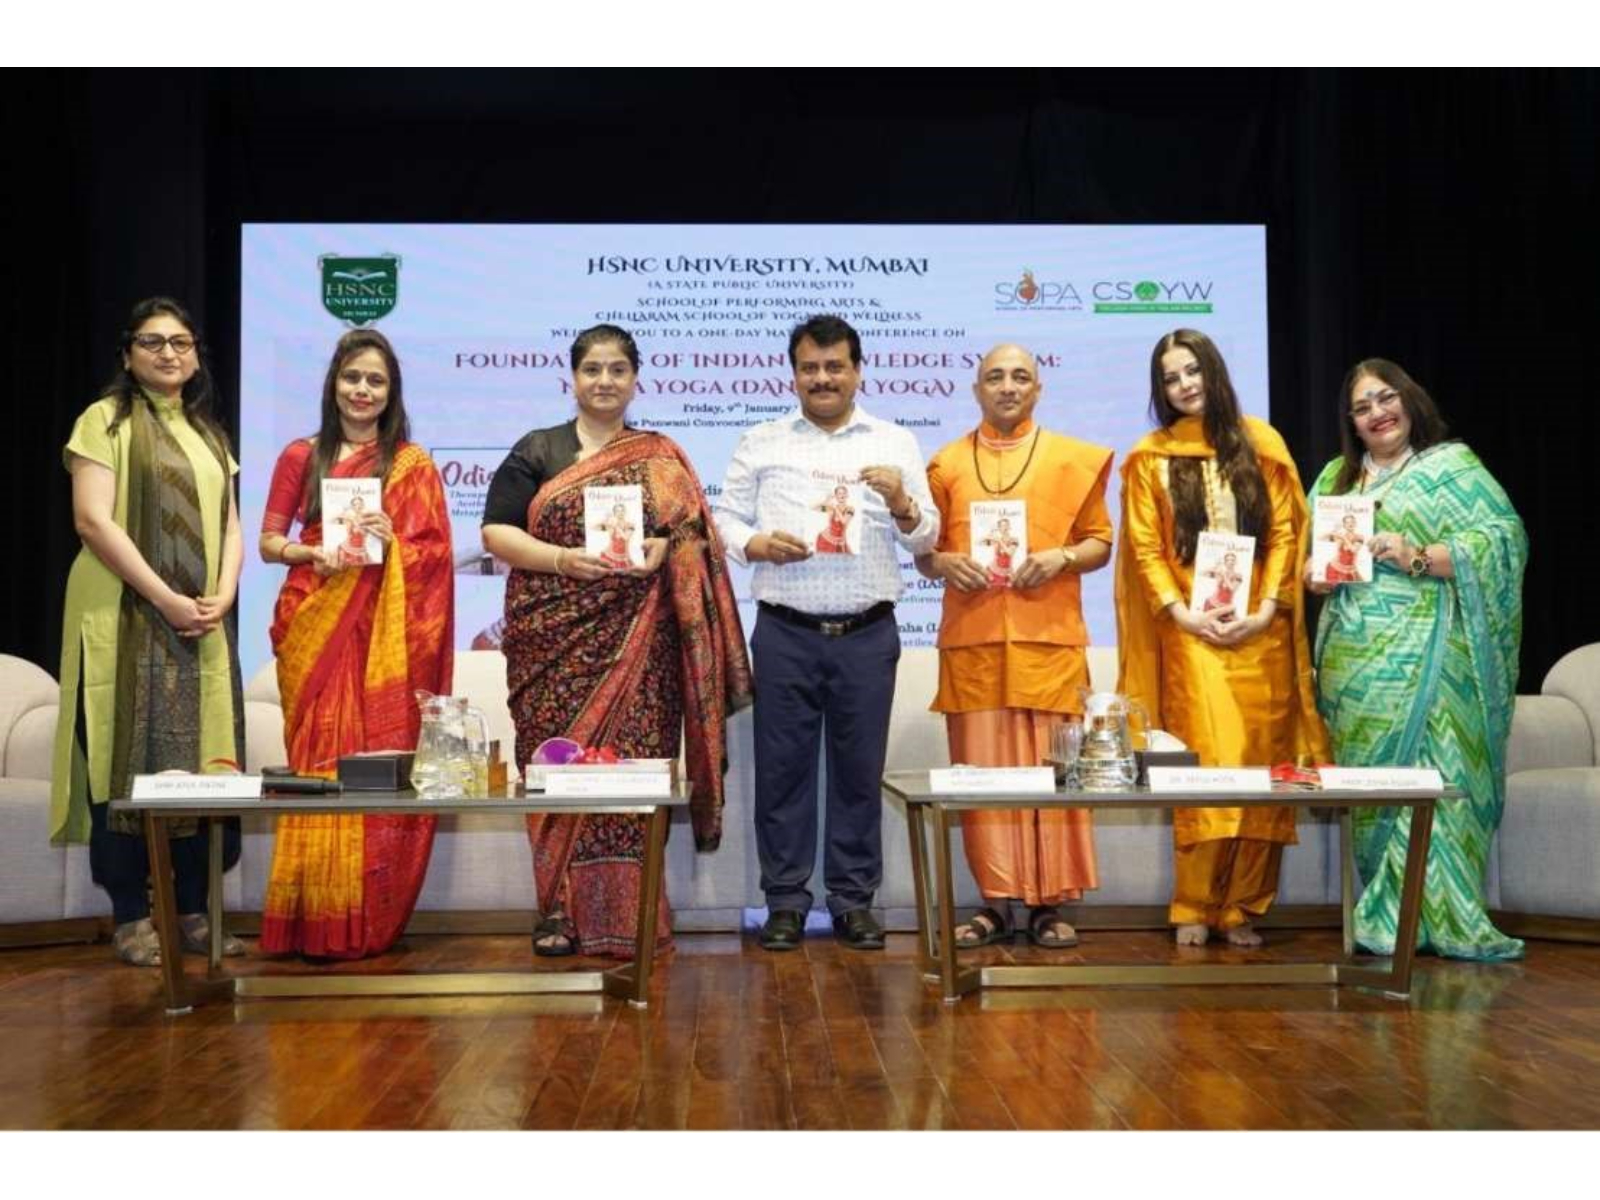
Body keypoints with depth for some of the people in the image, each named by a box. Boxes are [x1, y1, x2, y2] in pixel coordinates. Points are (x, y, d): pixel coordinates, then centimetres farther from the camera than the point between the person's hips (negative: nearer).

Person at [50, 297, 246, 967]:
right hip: (127, 621, -6)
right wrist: (166, 599, -15)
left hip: (202, 627, 6)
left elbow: (230, 526, 15)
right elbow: (93, 520, -12)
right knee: (128, 763, -4)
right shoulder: (106, 420, -1)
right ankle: (130, 917, 3)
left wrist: (222, 596, -4)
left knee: (201, 762, 4)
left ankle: (193, 910, 11)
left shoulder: (207, 434, 18)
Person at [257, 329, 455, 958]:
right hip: (312, 627, 1)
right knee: (317, 760, -2)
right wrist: (315, 553, -9)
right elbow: (268, 542, 10)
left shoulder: (413, 464, 8)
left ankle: (368, 920, 4)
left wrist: (391, 542, -14)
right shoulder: (301, 456, 10)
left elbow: (435, 554, 5)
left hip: (384, 633, -1)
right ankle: (316, 920, 4)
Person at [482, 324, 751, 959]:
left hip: (637, 643, 0)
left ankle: (626, 912, 3)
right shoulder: (535, 452, 10)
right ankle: (560, 909, 6)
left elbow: (696, 536, 10)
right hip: (554, 638, 0)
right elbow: (497, 532, 3)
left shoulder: (662, 458, 14)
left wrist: (663, 549, -12)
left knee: (634, 766, -4)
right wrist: (563, 560, -13)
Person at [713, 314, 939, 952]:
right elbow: (726, 518, 6)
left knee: (859, 768, 5)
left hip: (867, 634, 0)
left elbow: (925, 538, 7)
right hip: (785, 633, 0)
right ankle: (785, 899, 15)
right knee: (782, 766, 3)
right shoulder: (761, 443, 9)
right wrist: (758, 545, -14)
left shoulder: (895, 443, 9)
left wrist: (900, 501, -13)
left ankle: (854, 899, 17)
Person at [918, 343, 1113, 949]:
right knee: (980, 771, 1)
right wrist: (944, 563, -7)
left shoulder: (1074, 459, 11)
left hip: (1048, 639, -1)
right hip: (971, 640, 1)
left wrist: (1063, 558, -9)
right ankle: (996, 900, 9)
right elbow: (923, 551, 15)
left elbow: (1100, 542, 10)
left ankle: (1048, 903, 6)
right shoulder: (946, 464, 14)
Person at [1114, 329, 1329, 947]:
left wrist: (1267, 609, -6)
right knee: (1208, 762, -12)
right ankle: (1194, 907, -4)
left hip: (1260, 632, 2)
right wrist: (1181, 614, -10)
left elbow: (1286, 532, 6)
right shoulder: (1150, 458, 8)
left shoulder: (1260, 443, 10)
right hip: (1193, 632, -1)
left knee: (1260, 764, -1)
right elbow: (1146, 549, 4)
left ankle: (1242, 908, 6)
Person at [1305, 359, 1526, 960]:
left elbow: (1503, 538, -7)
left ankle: (1440, 916, -2)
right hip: (1354, 659, 5)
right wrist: (1314, 575, -3)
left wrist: (1419, 557, -16)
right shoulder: (1336, 476, 20)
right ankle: (1379, 917, 9)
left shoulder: (1453, 466, 4)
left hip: (1423, 657, -5)